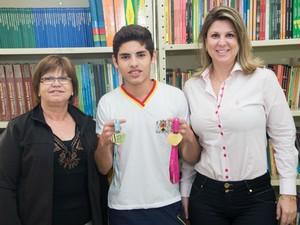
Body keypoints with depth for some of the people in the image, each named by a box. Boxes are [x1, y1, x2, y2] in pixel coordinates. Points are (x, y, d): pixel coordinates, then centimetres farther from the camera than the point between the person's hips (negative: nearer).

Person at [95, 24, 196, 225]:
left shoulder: (176, 97, -7)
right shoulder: (107, 103, -7)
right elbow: (104, 169, -2)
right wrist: (104, 143, -18)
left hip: (167, 204, 0)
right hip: (123, 207, 1)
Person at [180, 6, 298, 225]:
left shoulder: (264, 78, -8)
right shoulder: (191, 87, 1)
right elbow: (189, 153, 9)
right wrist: (185, 192, 11)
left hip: (255, 194, -2)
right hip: (205, 195, 3)